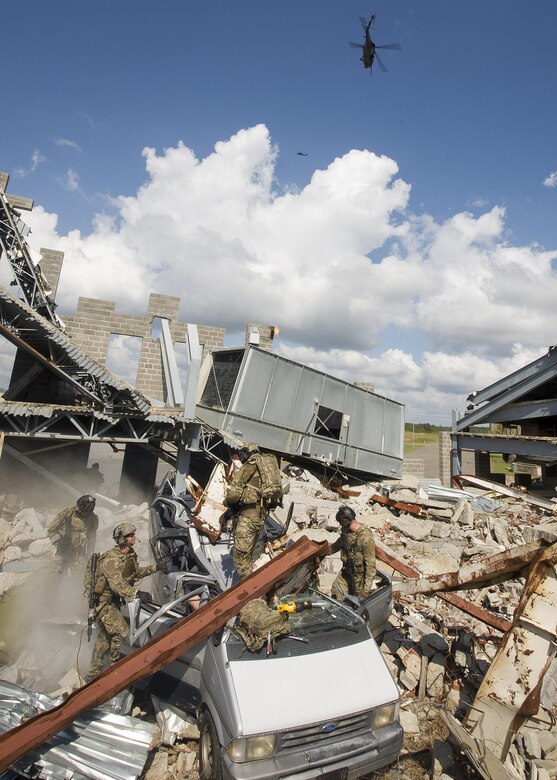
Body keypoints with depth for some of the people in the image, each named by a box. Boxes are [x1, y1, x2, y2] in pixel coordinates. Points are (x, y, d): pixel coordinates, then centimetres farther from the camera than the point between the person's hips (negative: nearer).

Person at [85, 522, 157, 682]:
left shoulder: (130, 555, 1)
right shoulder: (111, 558, -28)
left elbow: (136, 572, 16)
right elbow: (117, 583, -39)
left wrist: (154, 567, 5)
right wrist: (137, 593, -51)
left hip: (113, 601, 9)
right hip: (102, 601, -9)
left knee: (105, 638, 18)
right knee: (121, 631, -17)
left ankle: (93, 675, 32)